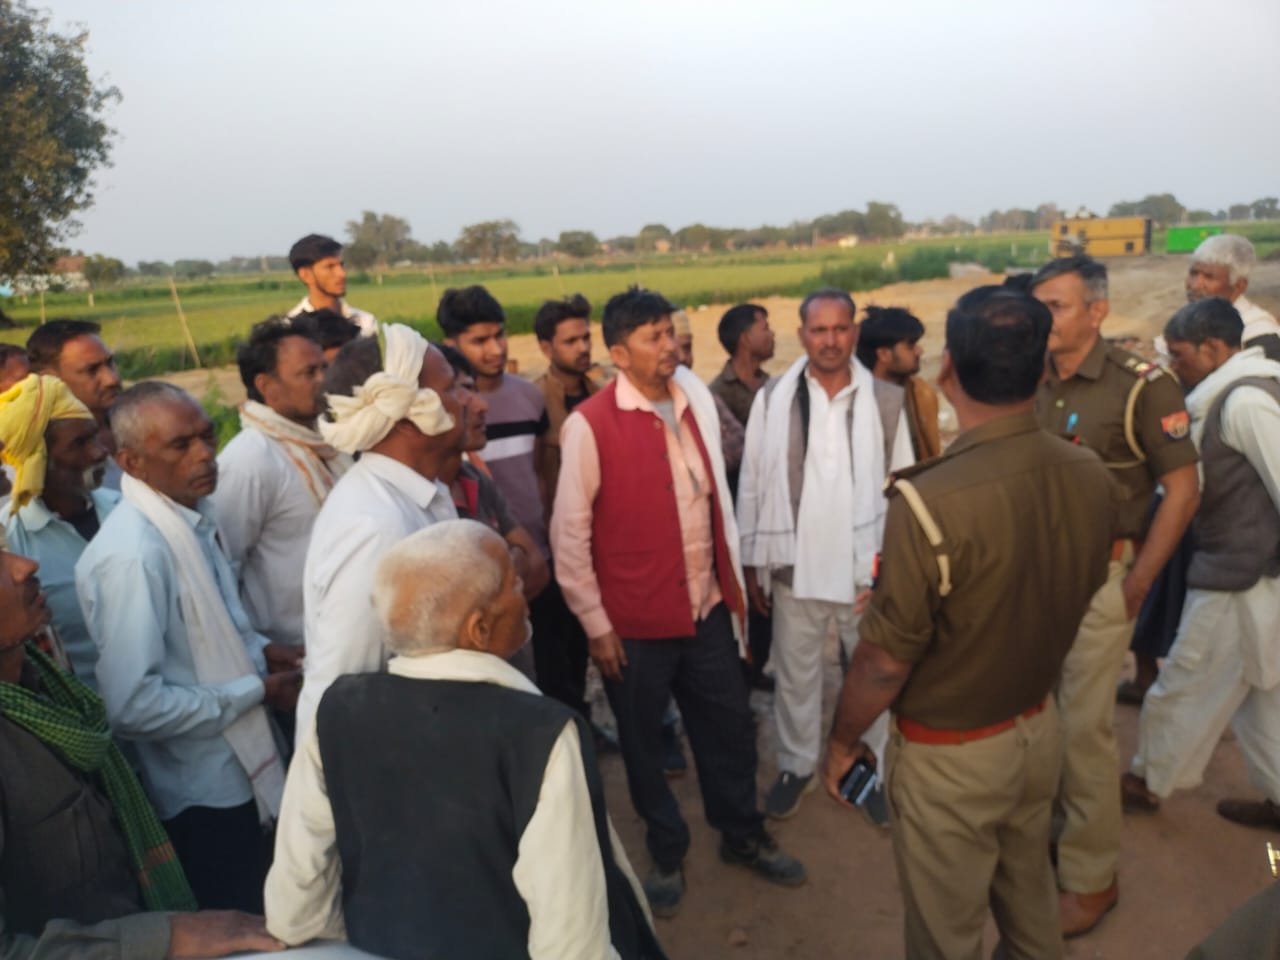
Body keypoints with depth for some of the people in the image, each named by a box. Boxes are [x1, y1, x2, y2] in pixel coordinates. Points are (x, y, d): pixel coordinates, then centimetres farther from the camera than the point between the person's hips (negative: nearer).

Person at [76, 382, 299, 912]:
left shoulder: (194, 513, 0)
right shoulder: (132, 554, -26)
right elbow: (132, 706, -28)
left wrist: (259, 651, -3)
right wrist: (256, 690, -19)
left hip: (239, 771, 8)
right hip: (201, 793, -8)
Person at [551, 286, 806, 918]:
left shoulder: (696, 400, 2)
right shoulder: (589, 425, -16)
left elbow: (717, 495, 9)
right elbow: (569, 535, -12)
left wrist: (734, 580, 12)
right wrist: (596, 624, -10)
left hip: (707, 606, 5)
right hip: (636, 621, -4)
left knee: (729, 725, 18)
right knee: (644, 743, 15)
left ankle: (743, 836, 43)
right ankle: (667, 854, 39)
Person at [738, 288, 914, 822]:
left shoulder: (887, 401, -5)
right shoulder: (772, 399, -5)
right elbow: (752, 484, 0)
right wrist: (752, 561, 1)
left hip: (868, 566, 0)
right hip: (795, 566, 0)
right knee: (795, 676, 16)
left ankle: (877, 771, 36)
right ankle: (795, 767, 37)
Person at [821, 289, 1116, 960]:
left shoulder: (931, 501, -33)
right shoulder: (1091, 475, -11)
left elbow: (886, 659, -24)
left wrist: (842, 741, -6)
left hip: (951, 751, -6)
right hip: (1039, 725, 6)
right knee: (1030, 898, 30)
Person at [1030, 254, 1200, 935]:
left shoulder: (1142, 385, -11)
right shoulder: (1031, 386, 4)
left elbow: (1182, 491, -9)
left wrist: (1137, 584, -10)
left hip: (1099, 574, -5)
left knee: (1085, 726, 1)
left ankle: (1091, 876, 19)